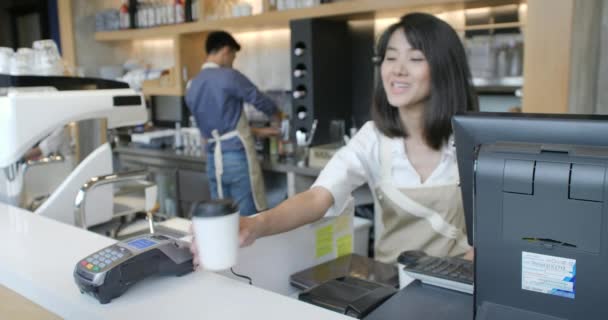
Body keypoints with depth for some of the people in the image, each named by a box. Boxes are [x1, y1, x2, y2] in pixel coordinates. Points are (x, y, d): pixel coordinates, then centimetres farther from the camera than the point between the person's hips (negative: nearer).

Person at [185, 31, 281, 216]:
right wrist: (279, 115, 22)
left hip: (213, 159, 7)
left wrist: (258, 132, 21)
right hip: (237, 156, -7)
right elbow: (260, 101, 0)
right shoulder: (228, 76, -11)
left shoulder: (193, 87, 12)